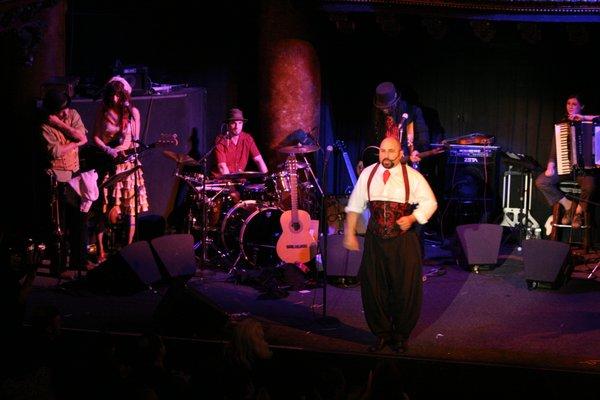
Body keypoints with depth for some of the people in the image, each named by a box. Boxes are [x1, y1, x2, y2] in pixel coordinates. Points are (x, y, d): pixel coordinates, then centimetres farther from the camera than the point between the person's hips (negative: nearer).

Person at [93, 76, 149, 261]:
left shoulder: (133, 112, 3)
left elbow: (135, 141, 5)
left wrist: (125, 150, -15)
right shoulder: (103, 112, 2)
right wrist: (108, 150, -13)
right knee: (105, 209, -3)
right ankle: (100, 250, 2)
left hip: (127, 162, 1)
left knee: (130, 208, -2)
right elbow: (95, 137, 3)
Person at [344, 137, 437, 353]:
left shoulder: (412, 176, -4)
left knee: (406, 288, 1)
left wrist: (412, 218, -12)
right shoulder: (368, 174, 2)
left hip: (403, 240, -2)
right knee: (372, 287, 6)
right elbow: (355, 205, 8)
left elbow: (430, 202, 3)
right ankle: (381, 333, 23)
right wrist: (350, 233, 5)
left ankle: (401, 335, 20)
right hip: (375, 239, 2)